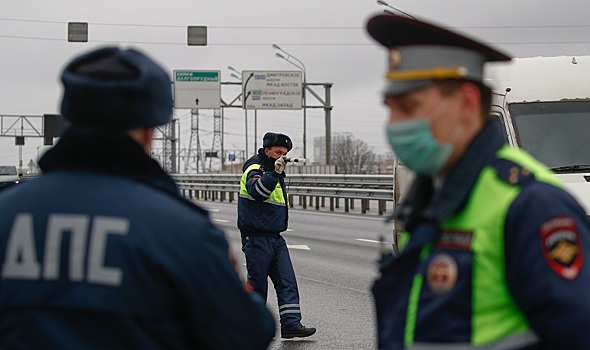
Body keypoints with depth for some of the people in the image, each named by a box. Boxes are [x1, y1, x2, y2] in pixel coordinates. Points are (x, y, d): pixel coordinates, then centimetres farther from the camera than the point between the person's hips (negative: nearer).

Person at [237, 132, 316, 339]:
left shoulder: (275, 172, 17)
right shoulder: (254, 169, -10)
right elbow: (257, 191, -29)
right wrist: (274, 173, -41)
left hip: (275, 238, 8)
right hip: (256, 238, -8)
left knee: (287, 281, -1)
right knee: (257, 285, -1)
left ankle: (291, 324, -4)